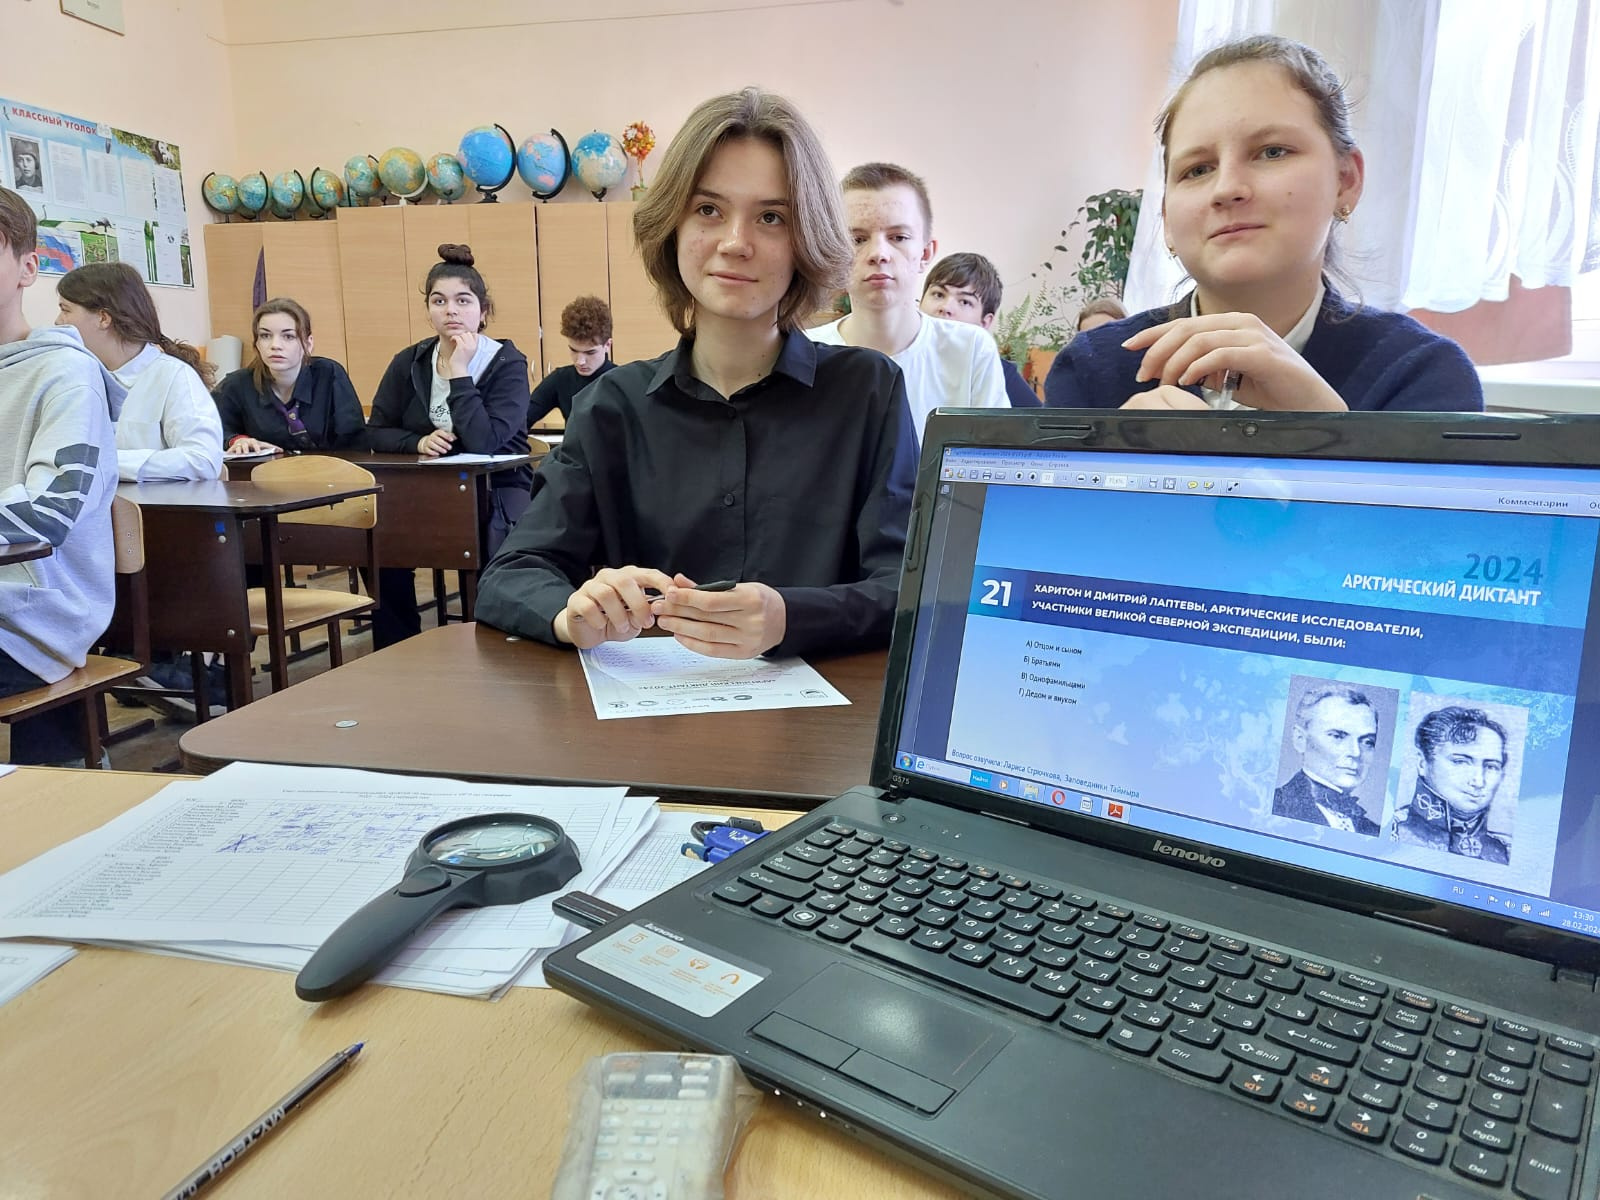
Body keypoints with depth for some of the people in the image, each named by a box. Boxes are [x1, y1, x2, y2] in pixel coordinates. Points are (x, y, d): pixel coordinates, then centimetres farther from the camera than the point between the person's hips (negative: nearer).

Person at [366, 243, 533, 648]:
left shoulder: (508, 364, -9)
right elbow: (376, 432, 6)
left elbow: (483, 442, -23)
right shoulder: (409, 363, 6)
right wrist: (418, 441, -15)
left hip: (496, 493, -3)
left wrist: (459, 371, -20)